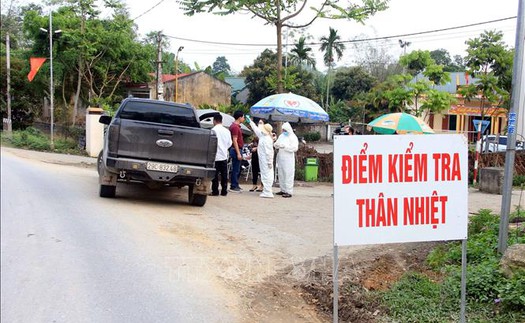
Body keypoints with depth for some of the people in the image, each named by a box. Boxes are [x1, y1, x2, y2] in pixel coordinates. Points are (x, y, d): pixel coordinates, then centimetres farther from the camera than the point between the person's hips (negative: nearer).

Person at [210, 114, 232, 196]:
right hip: (224, 155, 5)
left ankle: (215, 191, 1)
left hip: (216, 155, -5)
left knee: (215, 174, 0)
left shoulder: (213, 130, -12)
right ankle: (224, 191, 12)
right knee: (224, 174, 9)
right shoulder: (227, 131, 6)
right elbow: (230, 143, 11)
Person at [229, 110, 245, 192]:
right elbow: (234, 141, -21)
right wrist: (238, 153, -22)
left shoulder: (235, 126, 15)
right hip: (236, 149, -10)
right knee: (236, 169, -6)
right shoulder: (235, 127, -17)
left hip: (237, 149, 10)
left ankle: (235, 185, 21)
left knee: (237, 169, 14)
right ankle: (233, 186, -1)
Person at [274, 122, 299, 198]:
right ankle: (283, 190, 19)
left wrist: (285, 147, -21)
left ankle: (289, 192, -4)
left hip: (288, 159, -7)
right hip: (281, 158, 7)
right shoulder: (281, 136, 14)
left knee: (288, 175, -7)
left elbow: (295, 148, -14)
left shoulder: (293, 137, -5)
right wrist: (276, 145, -8)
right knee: (281, 174, 10)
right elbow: (277, 144, 16)